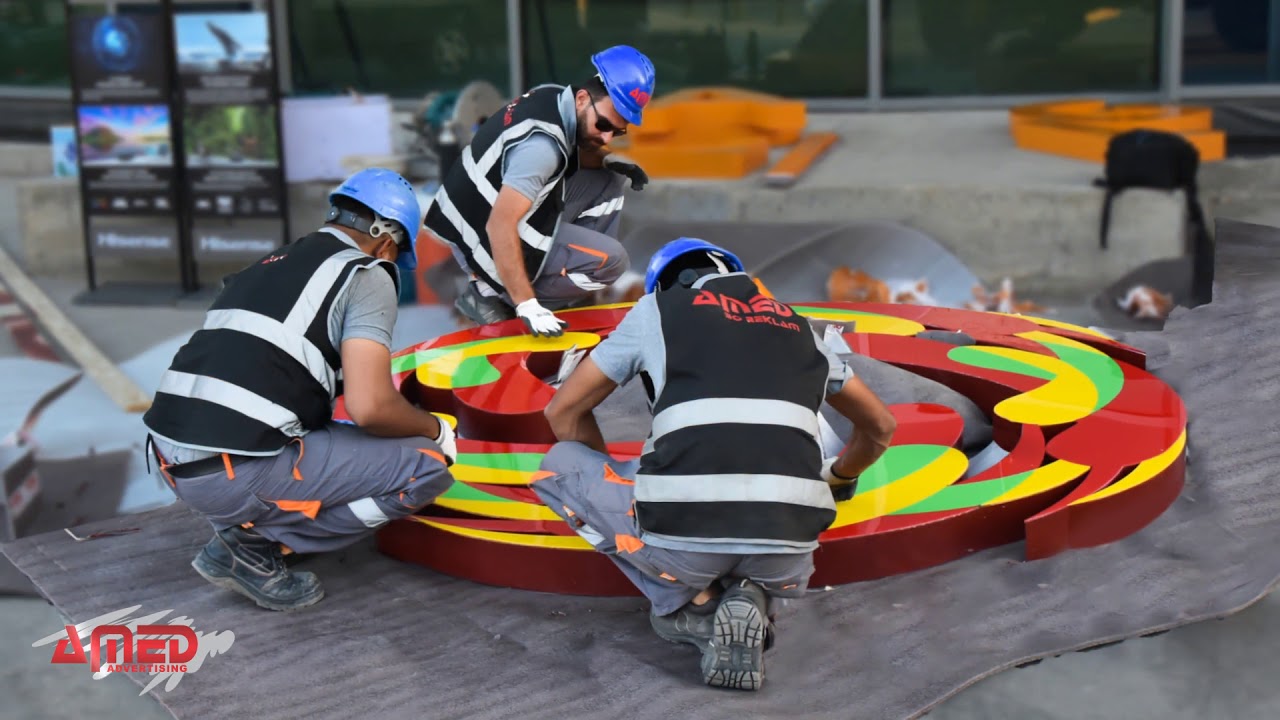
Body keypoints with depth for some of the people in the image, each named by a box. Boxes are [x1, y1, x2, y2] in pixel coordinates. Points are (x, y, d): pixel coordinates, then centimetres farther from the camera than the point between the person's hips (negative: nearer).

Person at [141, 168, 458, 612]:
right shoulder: (365, 275, -1)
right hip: (236, 475, -9)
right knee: (428, 465, -1)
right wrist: (435, 428, 8)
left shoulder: (271, 265, 22)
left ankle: (243, 524, 11)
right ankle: (256, 542, -1)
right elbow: (369, 406, -13)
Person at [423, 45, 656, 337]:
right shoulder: (541, 143, -30)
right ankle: (494, 294, -6)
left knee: (607, 179, 9)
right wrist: (527, 307, -35)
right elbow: (500, 226, -34)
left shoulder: (554, 96, -4)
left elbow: (576, 152, 18)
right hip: (485, 240, -9)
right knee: (611, 260, -13)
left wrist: (608, 159, -4)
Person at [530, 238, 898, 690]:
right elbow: (880, 426, 38)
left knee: (559, 464, 24)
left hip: (685, 535, -4)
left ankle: (689, 603, 10)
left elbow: (563, 412, 25)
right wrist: (839, 480, 58)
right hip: (788, 544, 4)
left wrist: (613, 478, 41)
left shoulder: (657, 308, 19)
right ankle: (748, 600, 6)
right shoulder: (793, 323, 28)